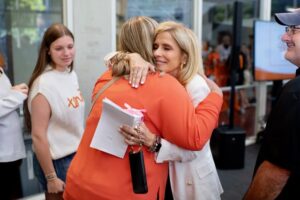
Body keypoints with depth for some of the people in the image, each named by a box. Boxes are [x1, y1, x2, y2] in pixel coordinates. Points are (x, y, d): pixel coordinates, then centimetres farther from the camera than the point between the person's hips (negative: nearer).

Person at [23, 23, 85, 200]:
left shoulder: (72, 74, 1)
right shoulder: (44, 84, -21)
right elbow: (38, 136, -20)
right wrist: (51, 177, -16)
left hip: (77, 156, 7)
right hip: (57, 161, -7)